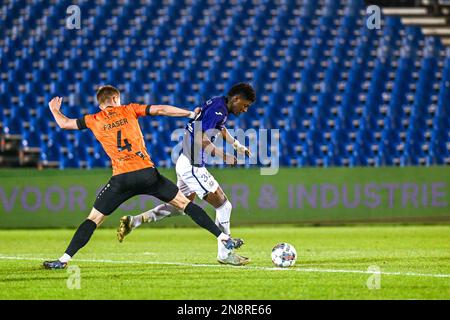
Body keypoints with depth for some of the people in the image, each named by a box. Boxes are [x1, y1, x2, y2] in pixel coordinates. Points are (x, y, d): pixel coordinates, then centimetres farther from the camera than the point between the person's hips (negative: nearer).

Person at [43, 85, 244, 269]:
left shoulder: (94, 120, 10)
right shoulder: (129, 110, 11)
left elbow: (65, 123, 18)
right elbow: (161, 110, 9)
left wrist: (54, 109, 39)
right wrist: (191, 114, 18)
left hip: (121, 178, -1)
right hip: (147, 173, 1)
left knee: (94, 219, 5)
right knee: (184, 203, 11)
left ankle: (64, 259, -3)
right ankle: (223, 237, 9)